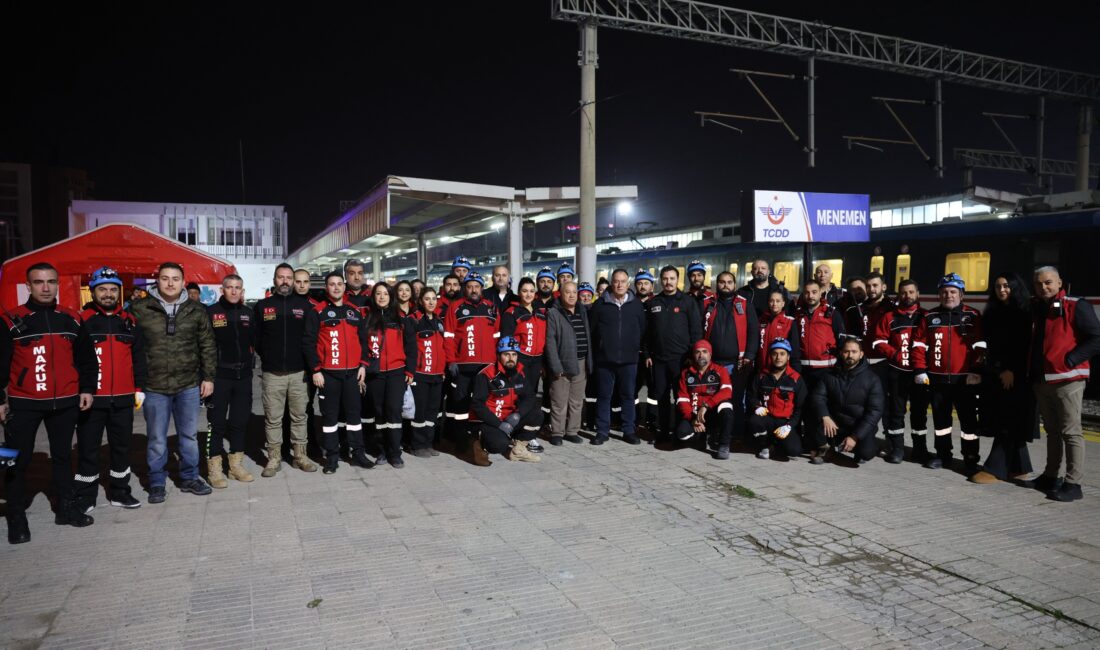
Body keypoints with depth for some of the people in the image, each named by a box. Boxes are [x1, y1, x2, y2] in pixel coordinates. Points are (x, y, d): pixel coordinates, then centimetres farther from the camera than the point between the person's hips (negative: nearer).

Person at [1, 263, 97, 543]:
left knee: (63, 456, 14)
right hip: (23, 403, -3)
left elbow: (86, 358, 13)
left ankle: (67, 508, 26)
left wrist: (87, 388, 6)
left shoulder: (71, 319, 5)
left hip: (65, 402, 3)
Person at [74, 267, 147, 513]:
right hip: (91, 398, -3)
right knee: (88, 448, 5)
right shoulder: (82, 321, -4)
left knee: (122, 446, 12)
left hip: (123, 398, 4)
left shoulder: (129, 322, 8)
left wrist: (139, 388, 10)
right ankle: (84, 497, 18)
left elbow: (138, 358, 13)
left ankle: (119, 492, 26)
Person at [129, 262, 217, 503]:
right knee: (156, 438, 8)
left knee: (189, 435, 13)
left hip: (189, 386, 2)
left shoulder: (196, 310, 3)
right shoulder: (140, 309, -3)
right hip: (154, 387, -2)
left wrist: (208, 377, 4)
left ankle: (189, 478, 27)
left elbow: (207, 346, 7)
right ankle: (157, 483, 22)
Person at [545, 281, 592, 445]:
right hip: (562, 363, -5)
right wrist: (555, 366, -16)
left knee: (577, 401, 10)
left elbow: (588, 338, 14)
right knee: (559, 402, 0)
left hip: (581, 364, 5)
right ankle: (557, 432, 10)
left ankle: (572, 431, 20)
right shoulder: (553, 313, -4)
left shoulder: (583, 312, 14)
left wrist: (590, 362, 7)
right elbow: (550, 341, -10)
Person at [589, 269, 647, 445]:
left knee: (628, 396, 8)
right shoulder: (600, 304, 0)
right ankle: (602, 431, 16)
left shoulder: (636, 304, 4)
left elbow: (643, 331, 7)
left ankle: (629, 431, 18)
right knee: (604, 396, 6)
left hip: (629, 360, 1)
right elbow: (590, 330, 3)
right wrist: (595, 351, 3)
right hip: (604, 359, -1)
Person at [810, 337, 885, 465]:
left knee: (865, 452, -29)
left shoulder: (872, 379, -7)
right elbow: (818, 396, -5)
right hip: (836, 423, 1)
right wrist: (825, 417, -26)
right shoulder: (830, 374, 2)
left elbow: (874, 411, -12)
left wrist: (855, 437, -20)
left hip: (860, 427, -1)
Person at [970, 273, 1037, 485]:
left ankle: (995, 469, -7)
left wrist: (1012, 371, -13)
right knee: (1010, 424, 8)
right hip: (996, 375, 6)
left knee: (1008, 423, -6)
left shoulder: (1025, 312, -4)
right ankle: (1019, 468, 15)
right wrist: (998, 370, 6)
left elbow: (1027, 345, -10)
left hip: (1017, 376, -6)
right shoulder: (992, 314, 13)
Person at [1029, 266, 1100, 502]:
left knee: (1071, 432, -4)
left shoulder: (1076, 306, -8)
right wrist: (1032, 371, 11)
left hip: (1067, 380, -7)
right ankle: (1051, 476, 26)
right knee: (1052, 431, 16)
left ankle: (1073, 483, 0)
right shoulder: (1035, 308, 12)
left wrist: (1069, 361, -17)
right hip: (1041, 380, 7)